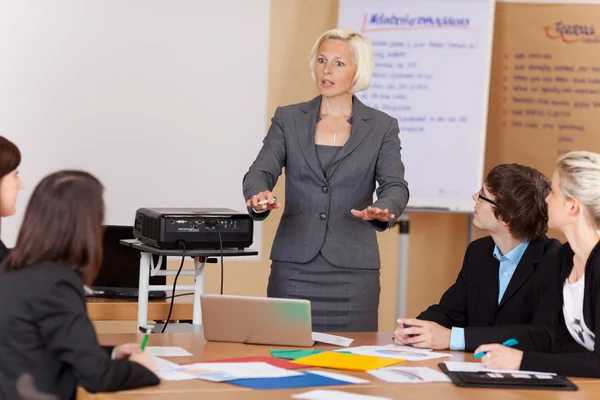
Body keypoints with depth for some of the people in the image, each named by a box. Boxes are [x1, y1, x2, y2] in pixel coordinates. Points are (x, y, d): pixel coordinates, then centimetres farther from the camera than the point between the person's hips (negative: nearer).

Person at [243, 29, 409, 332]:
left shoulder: (382, 127, 4)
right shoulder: (288, 119, 7)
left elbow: (395, 185, -8)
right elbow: (261, 172, -4)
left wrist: (381, 210, -31)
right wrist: (259, 197, -28)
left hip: (353, 269, -1)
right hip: (294, 267, 1)